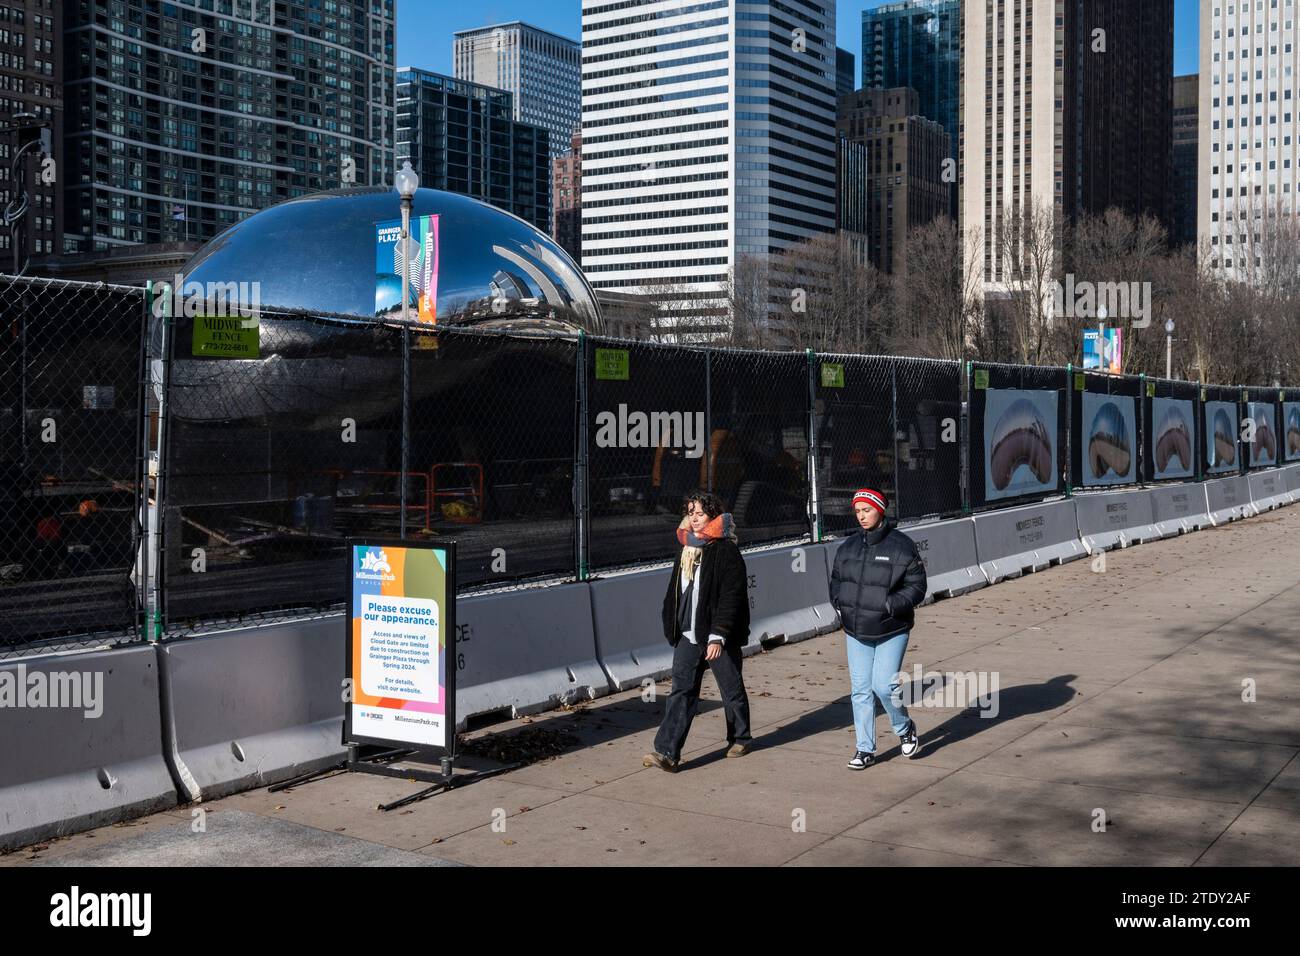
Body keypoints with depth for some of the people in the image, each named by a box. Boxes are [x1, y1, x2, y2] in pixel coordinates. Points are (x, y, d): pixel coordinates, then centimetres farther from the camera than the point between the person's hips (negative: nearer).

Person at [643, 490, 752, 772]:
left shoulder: (726, 550, -12)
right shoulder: (687, 547, 11)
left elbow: (731, 597, -17)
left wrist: (718, 635, -21)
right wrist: (673, 628, 18)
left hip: (720, 636, -6)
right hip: (689, 635, 6)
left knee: (732, 689, 12)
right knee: (681, 691, -3)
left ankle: (740, 738, 33)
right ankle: (667, 752, -9)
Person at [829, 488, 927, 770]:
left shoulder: (901, 545, -9)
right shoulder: (848, 546, 7)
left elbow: (917, 586, -8)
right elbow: (836, 579, 18)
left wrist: (890, 605, -20)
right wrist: (839, 602, 0)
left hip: (891, 631, -5)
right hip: (856, 631, 5)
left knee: (883, 685, -9)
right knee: (861, 690, 6)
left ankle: (905, 728, 21)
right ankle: (865, 750, 15)